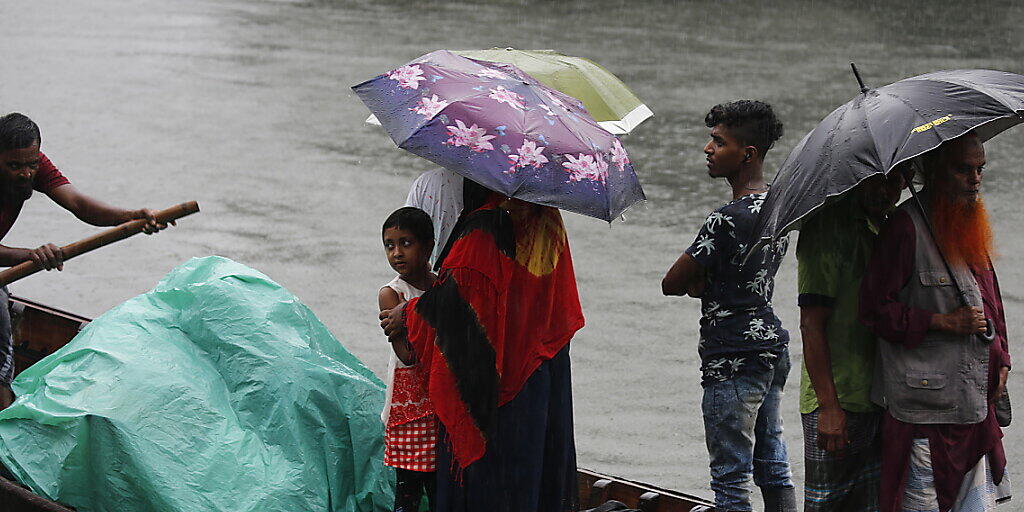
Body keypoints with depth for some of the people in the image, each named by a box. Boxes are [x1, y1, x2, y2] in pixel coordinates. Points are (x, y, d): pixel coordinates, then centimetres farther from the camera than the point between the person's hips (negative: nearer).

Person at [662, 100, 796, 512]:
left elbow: (672, 284, -13)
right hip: (772, 344, 9)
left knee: (731, 478, -3)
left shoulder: (727, 221, -21)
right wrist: (708, 283, 2)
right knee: (773, 468, 15)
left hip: (733, 361, -9)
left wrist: (699, 283, 6)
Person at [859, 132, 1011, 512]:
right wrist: (943, 322, -17)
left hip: (976, 404, 7)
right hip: (925, 407, -7)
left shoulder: (972, 224, 15)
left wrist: (1000, 362, 13)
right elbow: (875, 309, -13)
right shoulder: (906, 226, -11)